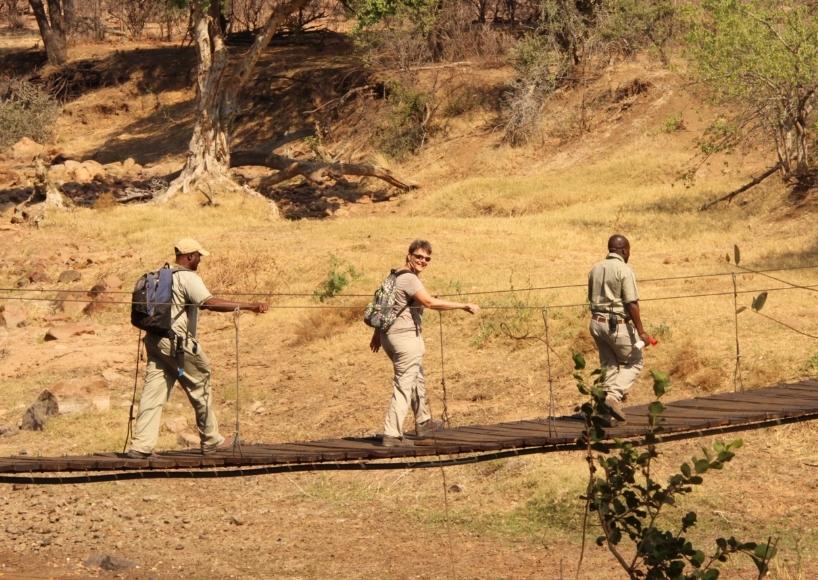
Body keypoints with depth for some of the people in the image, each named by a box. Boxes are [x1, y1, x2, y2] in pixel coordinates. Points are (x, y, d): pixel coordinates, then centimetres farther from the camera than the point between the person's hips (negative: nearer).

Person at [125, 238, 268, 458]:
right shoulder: (188, 278, -13)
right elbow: (211, 303, -24)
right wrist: (248, 306, -26)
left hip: (155, 340, 8)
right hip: (177, 343, -8)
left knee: (153, 394, 2)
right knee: (200, 388, 9)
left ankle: (141, 445, -7)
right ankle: (211, 440, 19)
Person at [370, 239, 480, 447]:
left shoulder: (396, 275, 13)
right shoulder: (409, 279, -18)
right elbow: (430, 302, -31)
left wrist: (377, 334, 33)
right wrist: (464, 306, -29)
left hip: (390, 334, 11)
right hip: (406, 336, -11)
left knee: (416, 379, 25)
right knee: (404, 385, -7)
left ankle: (424, 422, 40)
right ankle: (392, 435, -8)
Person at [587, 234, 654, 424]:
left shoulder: (595, 269, 9)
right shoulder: (624, 270, -13)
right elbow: (632, 303, -18)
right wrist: (641, 332, -17)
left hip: (596, 322, 7)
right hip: (618, 324, -7)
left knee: (609, 365, 14)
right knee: (634, 362, 9)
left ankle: (607, 414, 11)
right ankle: (614, 396, -11)